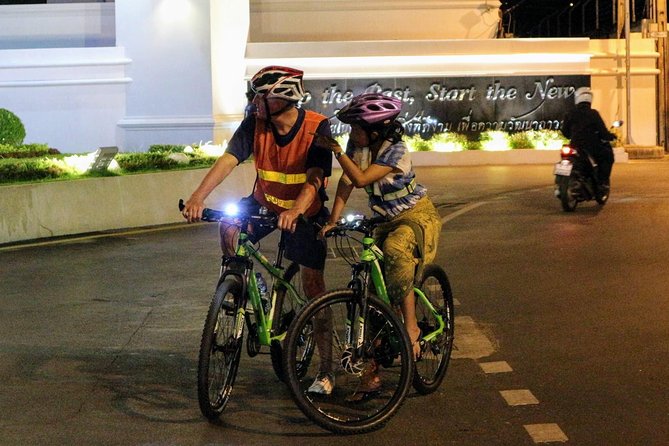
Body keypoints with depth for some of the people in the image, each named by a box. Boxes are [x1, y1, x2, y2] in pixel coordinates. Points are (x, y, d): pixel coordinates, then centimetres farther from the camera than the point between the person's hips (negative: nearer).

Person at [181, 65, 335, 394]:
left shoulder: (318, 128, -23)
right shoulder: (255, 124, -15)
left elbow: (314, 179, -31)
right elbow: (228, 160, -24)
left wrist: (295, 211, -50)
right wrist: (198, 197, -40)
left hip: (305, 211, -3)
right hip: (265, 202, 3)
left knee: (312, 282, -6)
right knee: (229, 227, -27)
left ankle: (325, 370, 2)